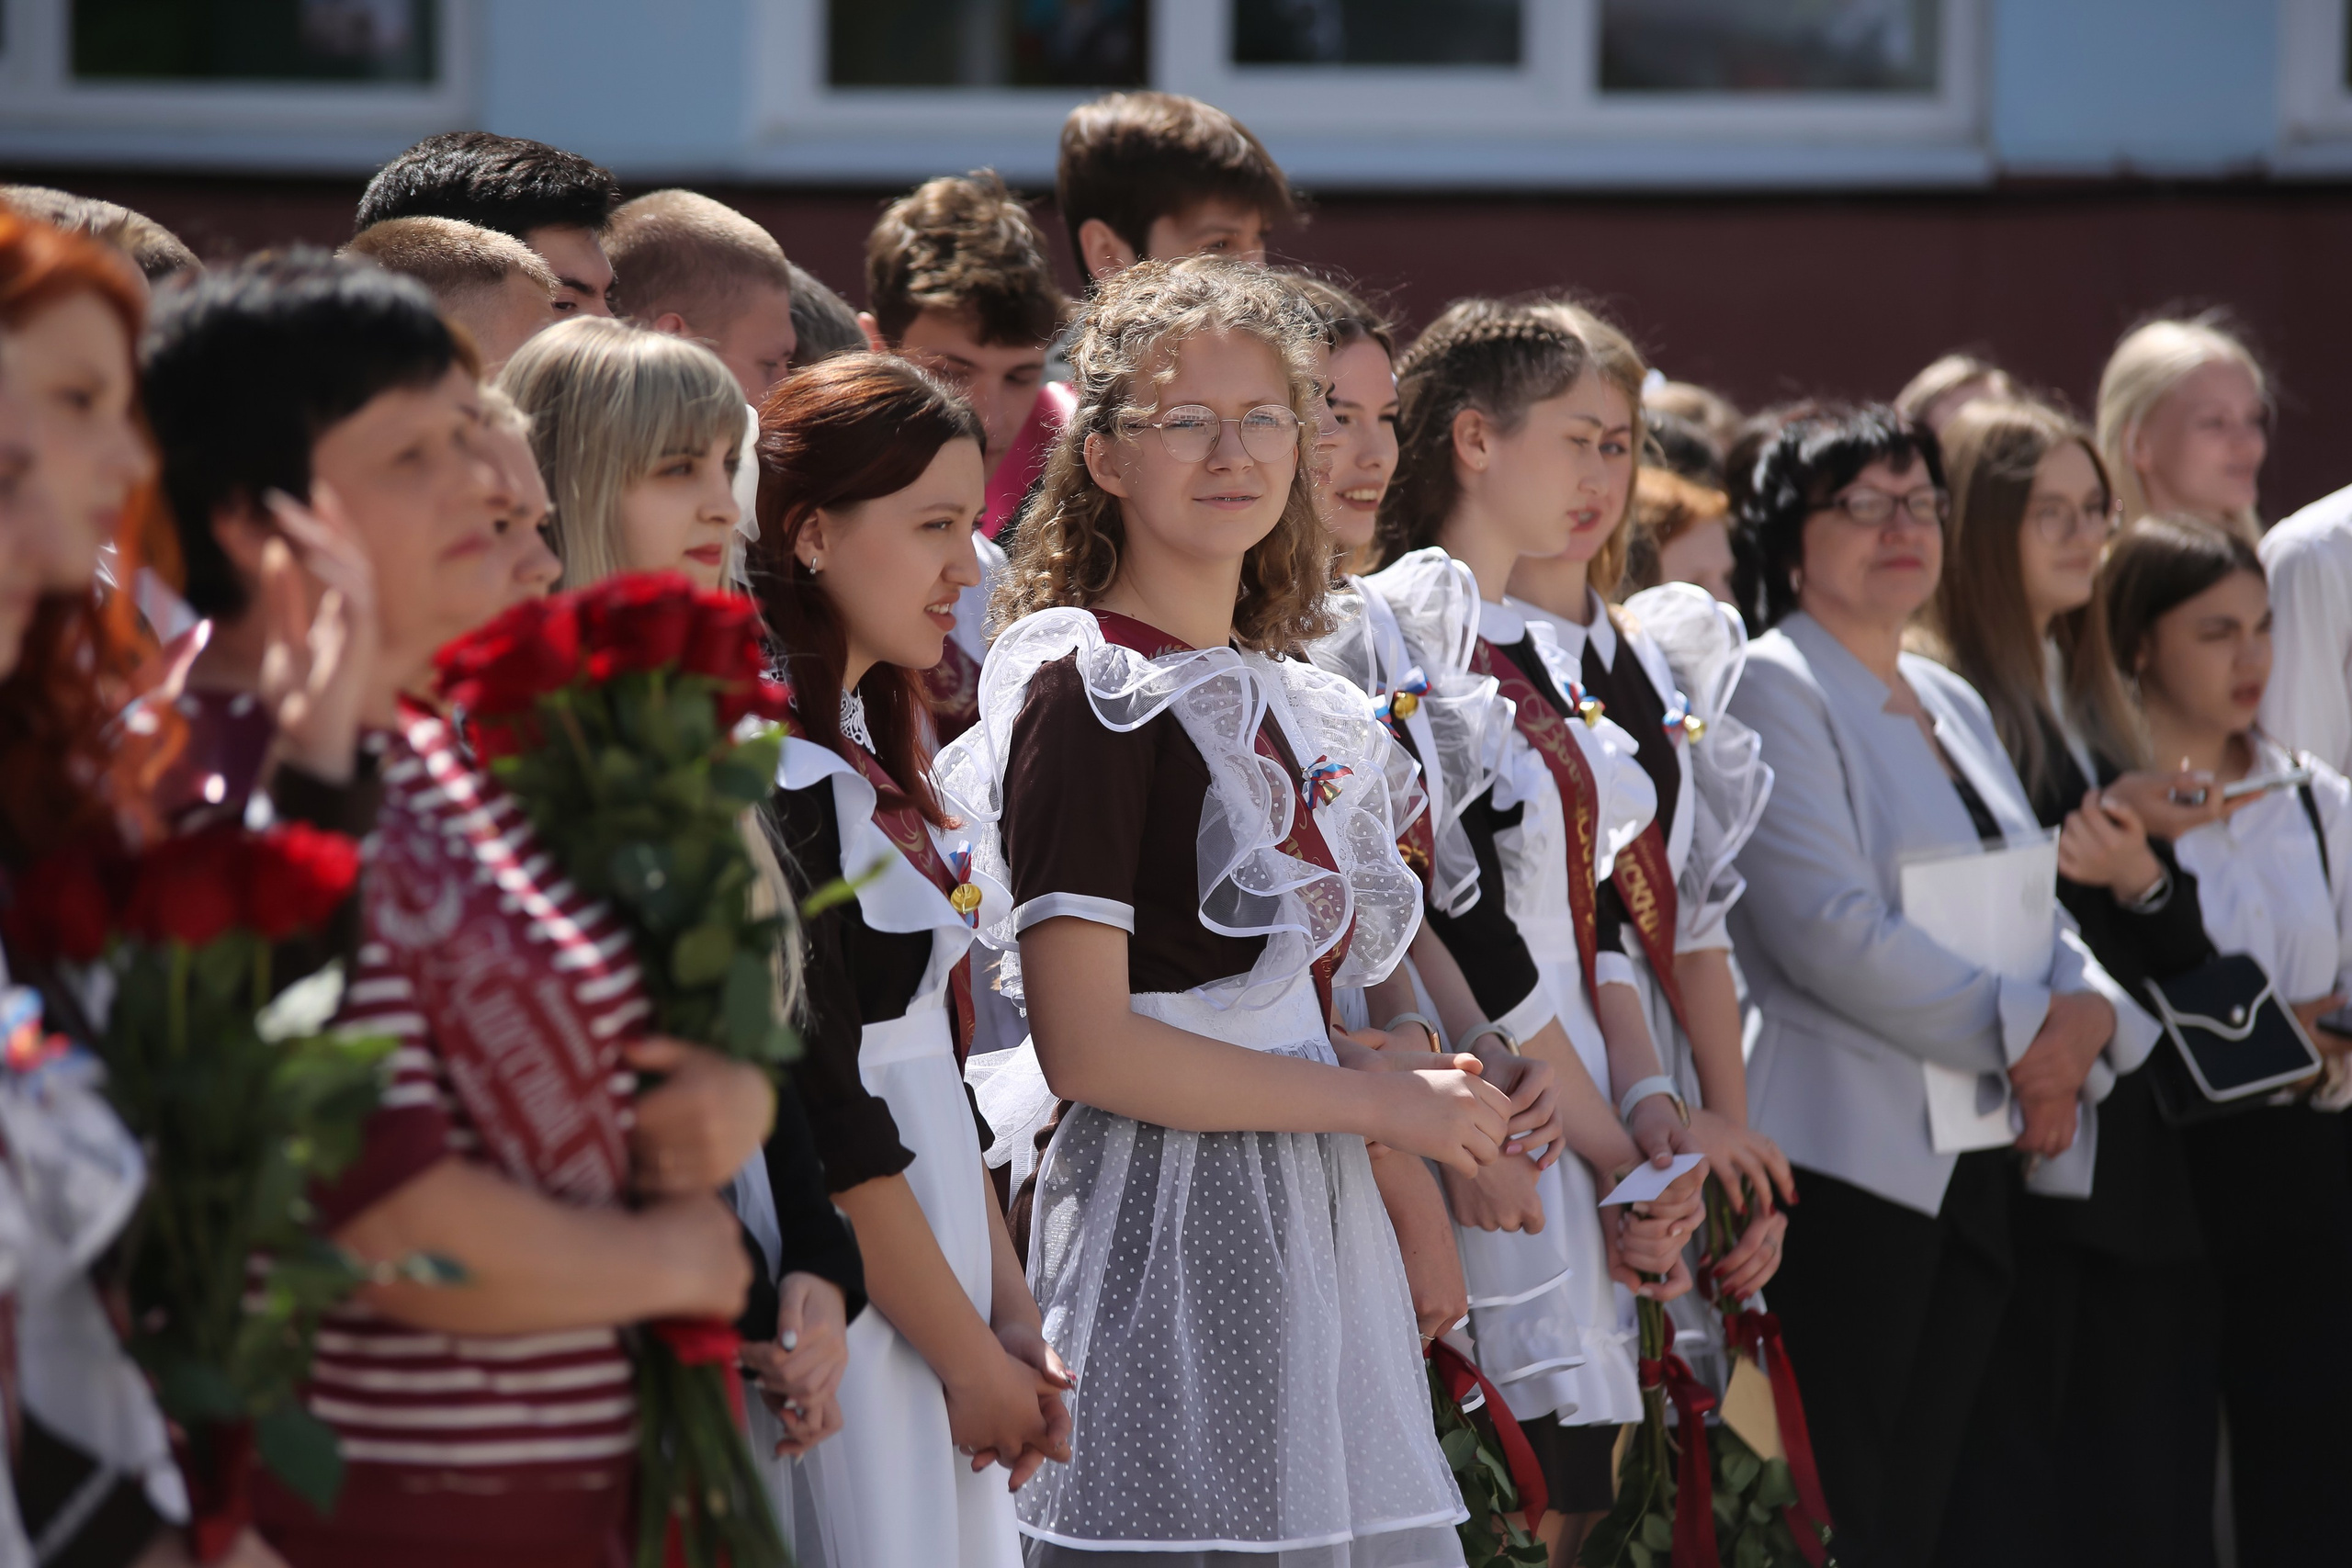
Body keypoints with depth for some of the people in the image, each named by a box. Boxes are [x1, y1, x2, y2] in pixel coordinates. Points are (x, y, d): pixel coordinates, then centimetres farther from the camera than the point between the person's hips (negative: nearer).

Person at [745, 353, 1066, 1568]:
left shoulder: (864, 762, 13)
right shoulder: (770, 780, -16)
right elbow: (824, 1113, -17)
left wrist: (1011, 1314, 9)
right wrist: (967, 1352, -11)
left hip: (928, 1275, 9)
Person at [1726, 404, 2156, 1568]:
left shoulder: (1951, 705, 20)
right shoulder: (1772, 688, -6)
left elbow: (2036, 913, 17)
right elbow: (1828, 929, -17)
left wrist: (2086, 1013, -5)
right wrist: (2020, 1028, -16)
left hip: (1980, 1159, 8)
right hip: (1850, 1158, -8)